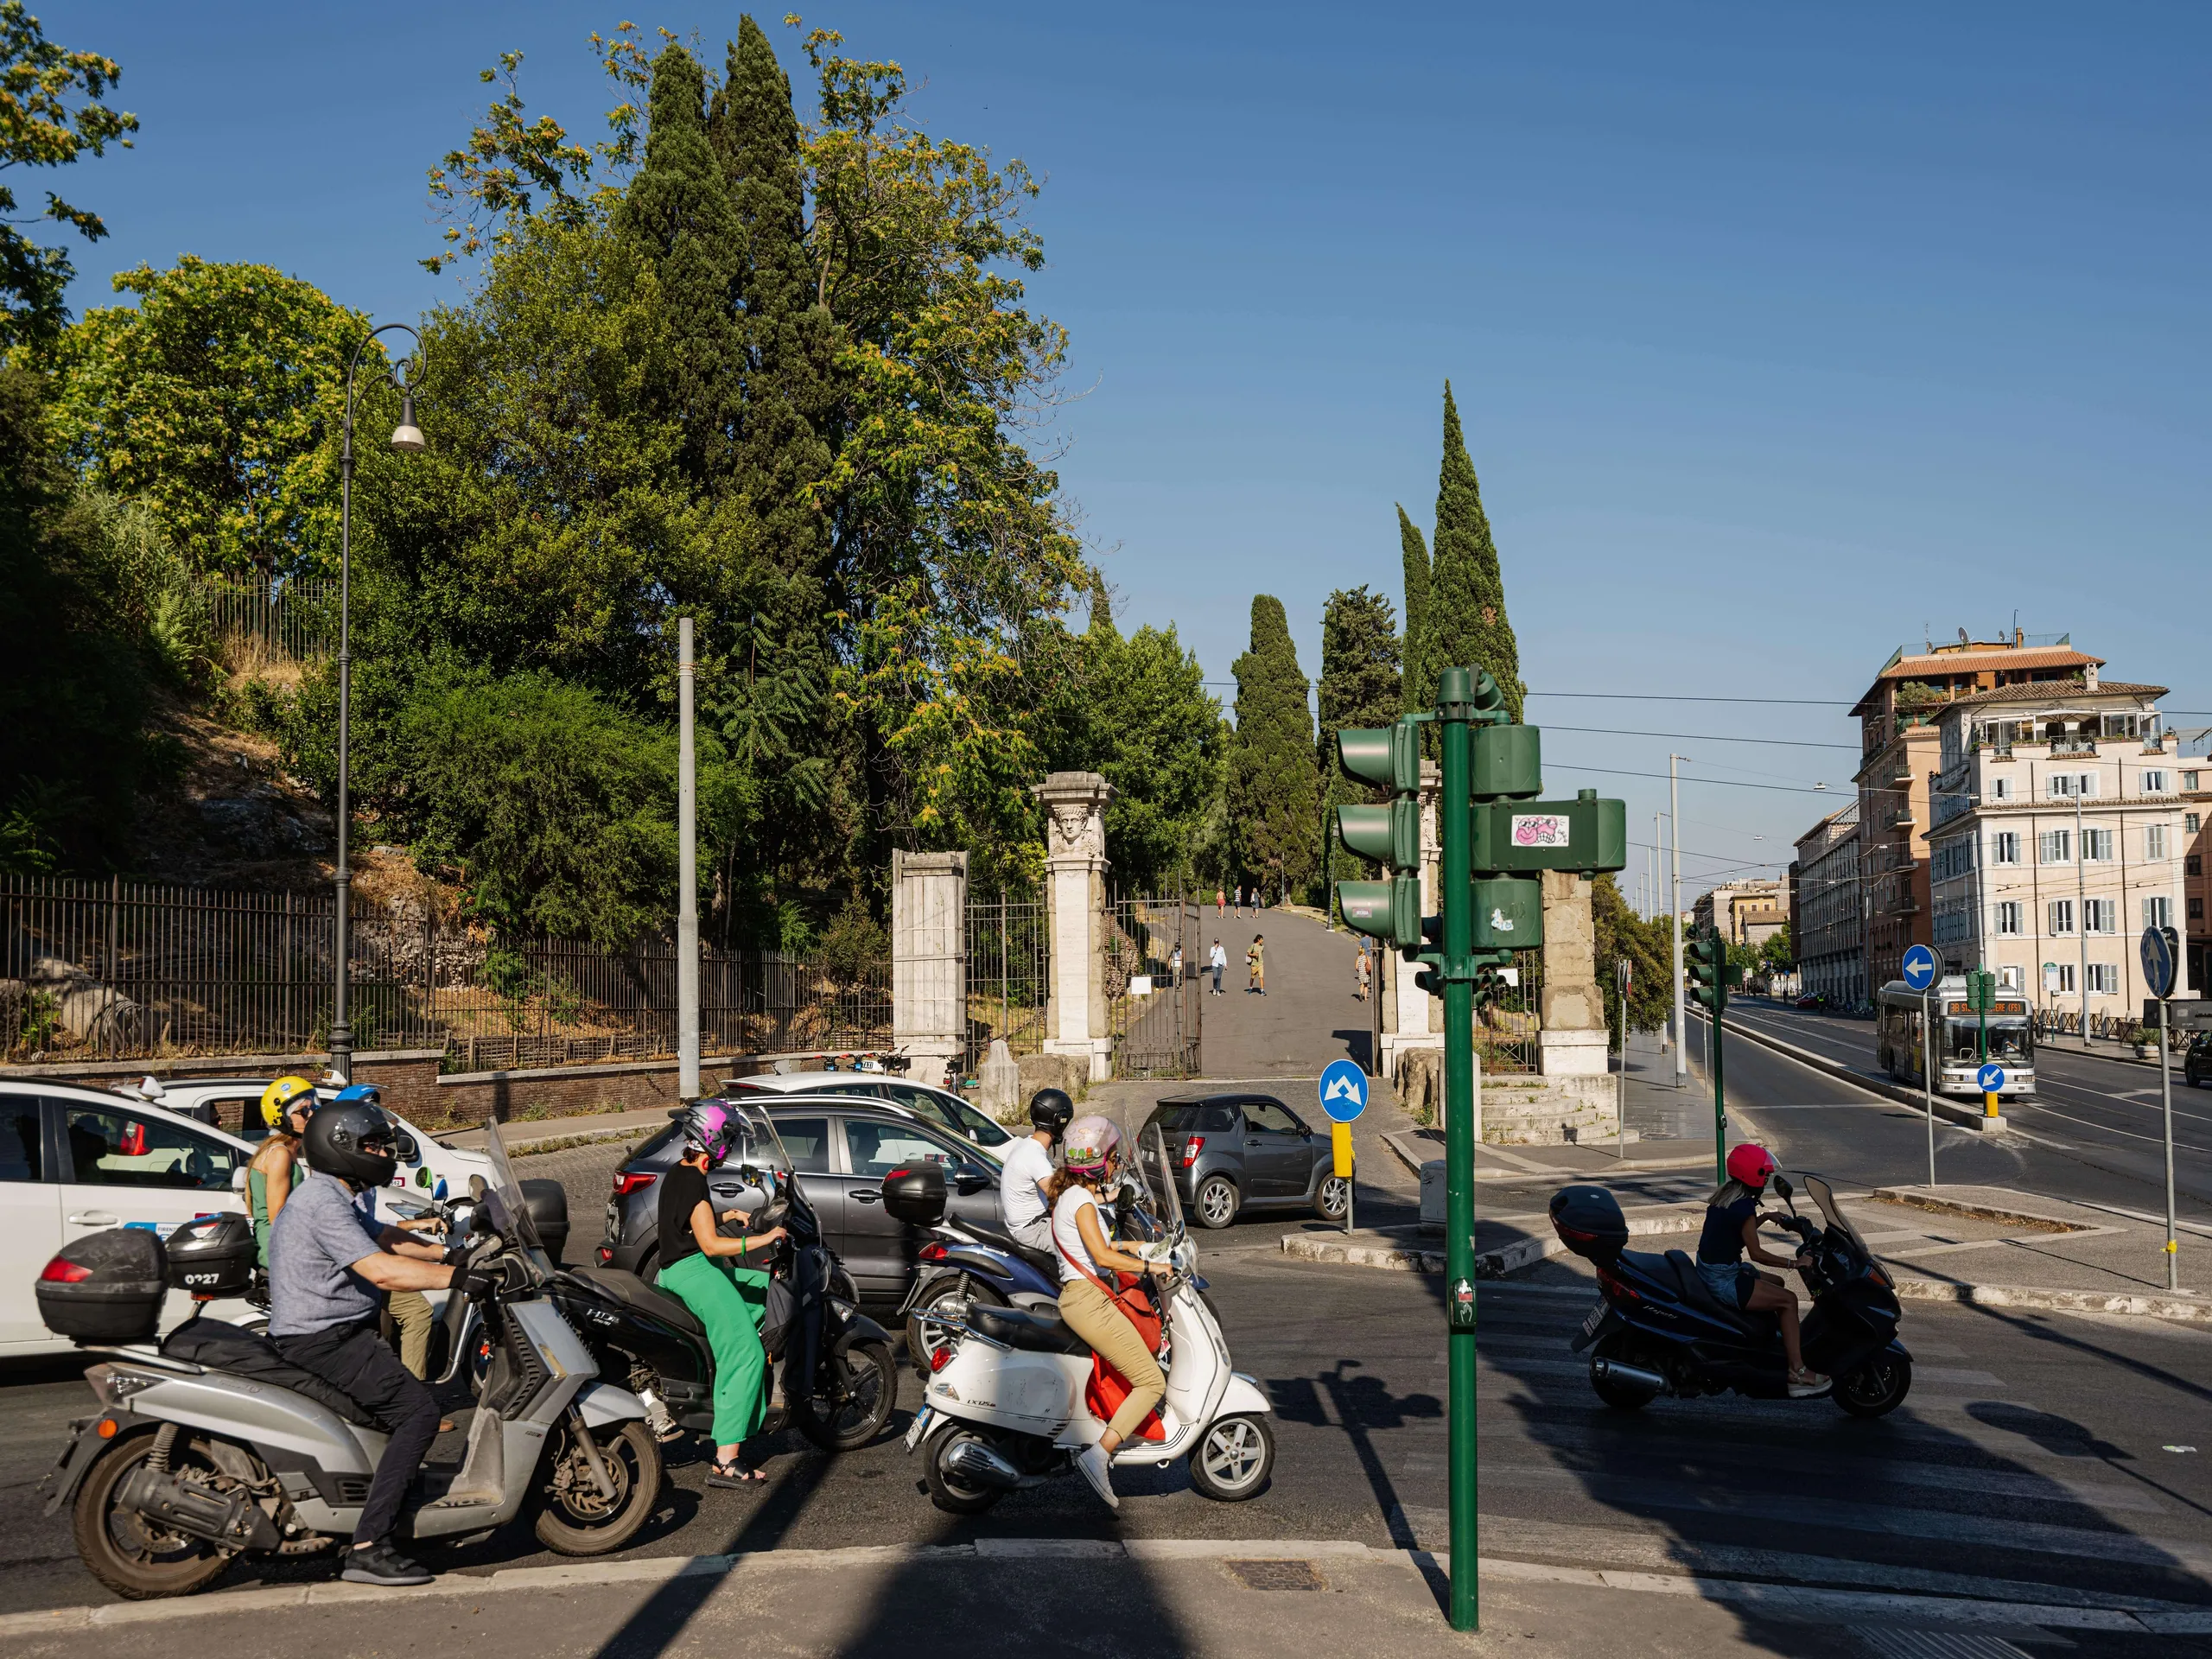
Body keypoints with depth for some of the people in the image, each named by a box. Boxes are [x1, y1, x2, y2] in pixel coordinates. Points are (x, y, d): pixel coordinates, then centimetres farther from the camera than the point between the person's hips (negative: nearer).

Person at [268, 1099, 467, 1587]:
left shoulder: (340, 1195, 14)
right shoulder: (323, 1203, -20)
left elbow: (382, 1237, 26)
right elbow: (381, 1269, -29)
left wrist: (447, 1253, 16)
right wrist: (459, 1277, -29)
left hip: (333, 1332, 11)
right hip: (322, 1341, -11)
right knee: (419, 1411, -19)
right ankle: (368, 1548, -21)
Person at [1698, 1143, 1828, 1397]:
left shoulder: (1725, 1193, 8)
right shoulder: (1743, 1206, -19)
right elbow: (1756, 1252, -20)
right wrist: (1794, 1263, -16)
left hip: (1708, 1270, 10)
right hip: (1723, 1280, -10)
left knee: (1776, 1284, 24)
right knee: (1787, 1300, -10)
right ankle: (1797, 1373, -12)